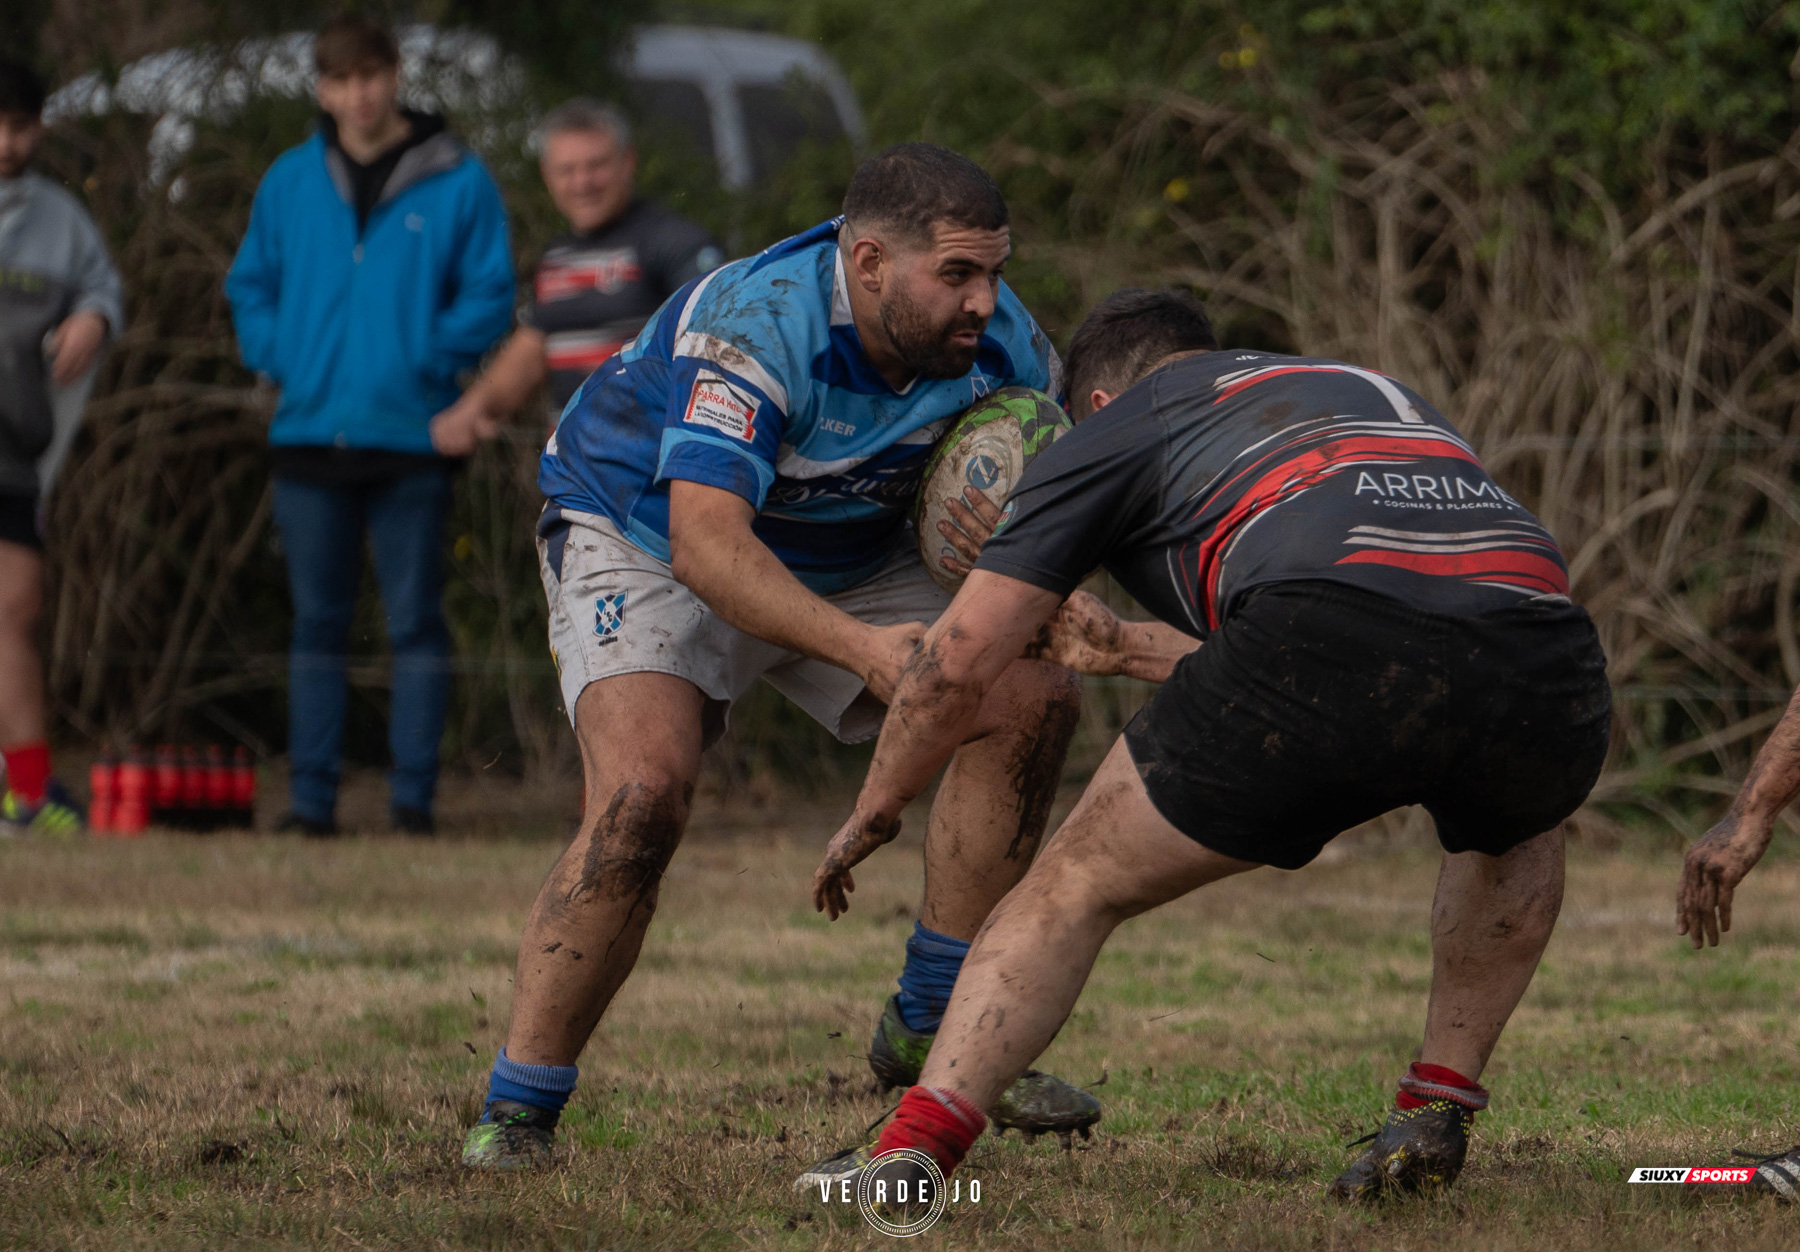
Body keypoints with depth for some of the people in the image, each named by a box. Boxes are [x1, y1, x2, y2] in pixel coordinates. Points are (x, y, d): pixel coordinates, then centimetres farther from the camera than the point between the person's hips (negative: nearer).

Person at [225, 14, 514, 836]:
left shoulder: (457, 183, 0)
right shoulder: (289, 182, 9)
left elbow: (488, 297, 1)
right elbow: (250, 286, 16)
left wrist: (427, 360, -11)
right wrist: (280, 360, 1)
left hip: (411, 435, -3)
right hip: (310, 432, 3)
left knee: (415, 622, -1)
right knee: (317, 622, 6)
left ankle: (413, 793, 2)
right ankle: (312, 795, 8)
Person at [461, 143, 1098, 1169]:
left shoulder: (997, 338, -18)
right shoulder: (755, 326, -36)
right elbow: (707, 546, -45)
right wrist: (860, 647, -55)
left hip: (844, 561, 6)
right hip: (641, 540, -6)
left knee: (1033, 700, -10)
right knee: (643, 793, -29)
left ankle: (930, 1034, 2)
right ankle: (515, 1114, -17)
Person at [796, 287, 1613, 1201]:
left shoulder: (1114, 430, 26)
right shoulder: (1367, 388, 42)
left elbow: (960, 661, 24)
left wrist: (871, 816, 41)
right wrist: (1127, 650, 63)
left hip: (1335, 639, -4)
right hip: (1541, 661, 4)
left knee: (1079, 883, 14)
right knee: (1517, 831, 40)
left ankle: (910, 1151, -1)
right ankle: (1436, 1115, 31)